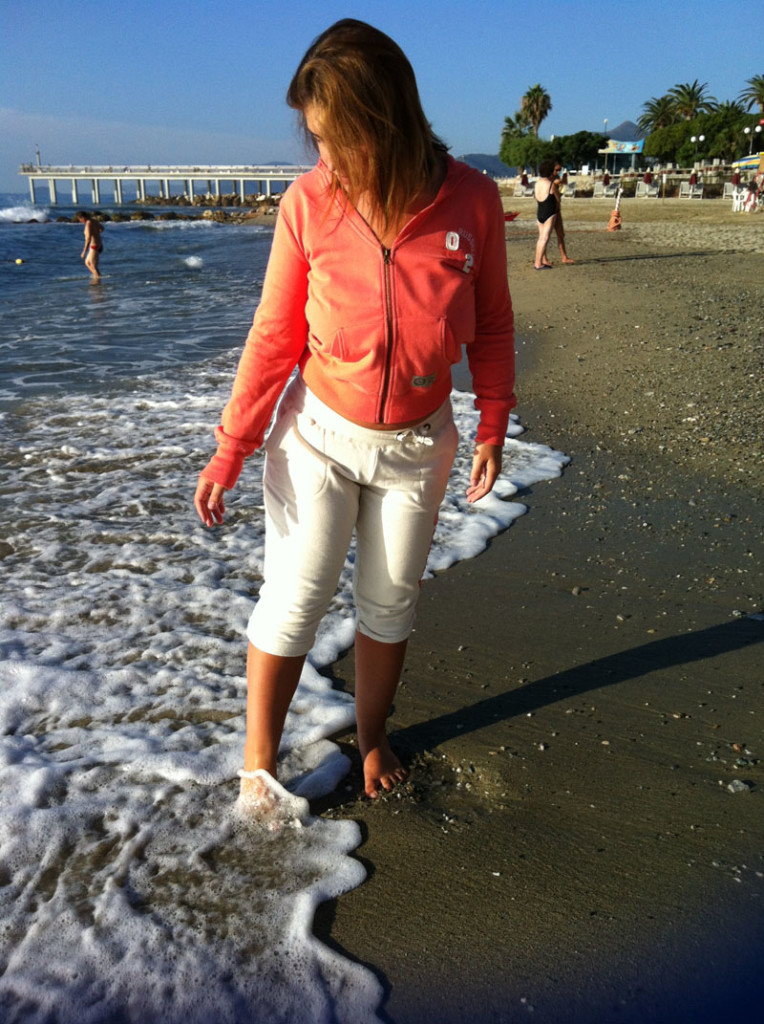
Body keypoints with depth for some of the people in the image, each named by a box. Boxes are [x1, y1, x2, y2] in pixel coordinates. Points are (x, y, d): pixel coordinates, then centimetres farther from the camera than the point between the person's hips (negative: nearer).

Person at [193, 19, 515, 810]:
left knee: (389, 605, 15)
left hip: (417, 446, 2)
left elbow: (490, 325, 2)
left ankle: (371, 738, 38)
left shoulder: (472, 201, -11)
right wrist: (231, 448, -8)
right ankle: (257, 765, 23)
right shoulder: (308, 204, -13)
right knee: (291, 604, 3)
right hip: (318, 435, -1)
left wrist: (493, 425, -3)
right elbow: (274, 335, -6)